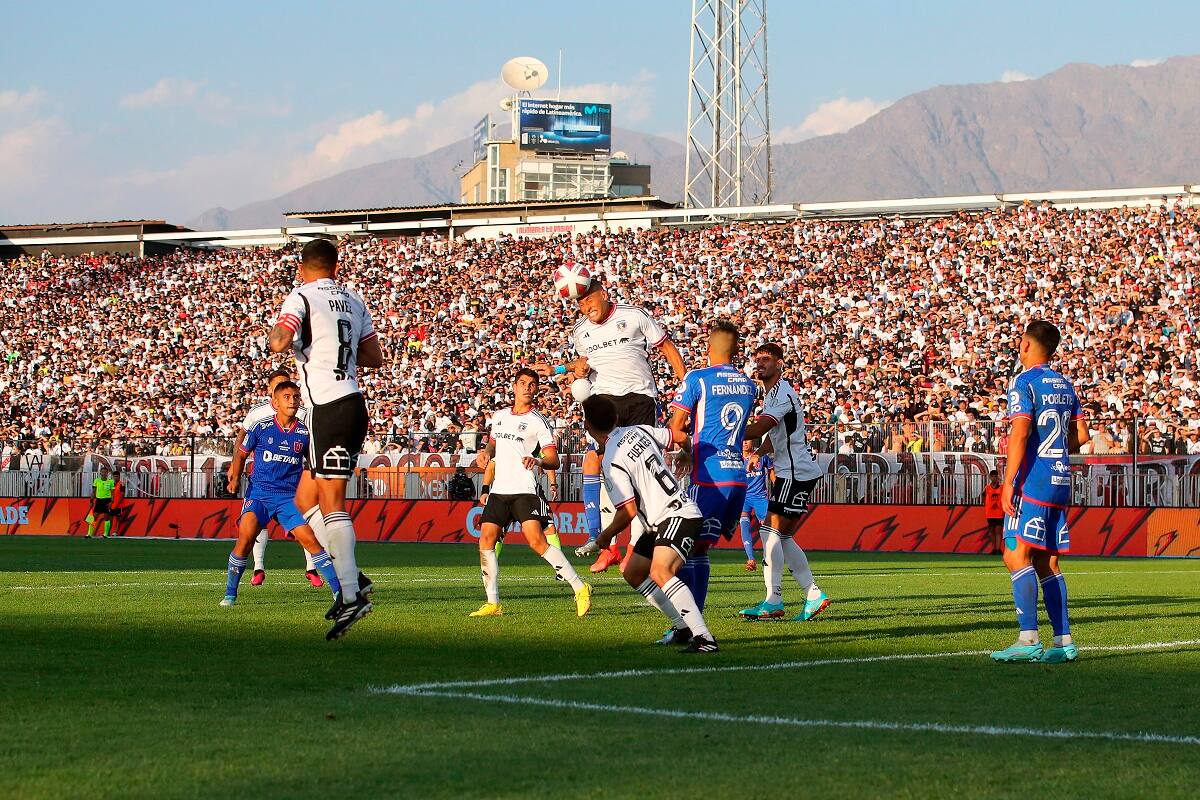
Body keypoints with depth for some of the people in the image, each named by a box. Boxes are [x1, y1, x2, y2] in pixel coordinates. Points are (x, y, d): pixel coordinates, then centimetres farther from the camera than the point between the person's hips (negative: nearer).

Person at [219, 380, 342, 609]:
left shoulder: (304, 433, 2)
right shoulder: (261, 428, -1)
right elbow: (242, 453, 13)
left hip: (289, 496, 1)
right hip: (259, 493, -1)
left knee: (309, 539, -13)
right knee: (246, 535, -22)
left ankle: (339, 591, -6)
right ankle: (230, 594, -8)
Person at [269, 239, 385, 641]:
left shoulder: (302, 298, -5)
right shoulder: (353, 300, 16)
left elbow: (279, 341, -21)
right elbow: (375, 357, 21)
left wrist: (276, 335, 2)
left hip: (329, 408, -8)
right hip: (353, 402, 8)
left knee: (330, 503, -9)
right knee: (305, 499, 15)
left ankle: (352, 594, -16)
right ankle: (350, 577, 7)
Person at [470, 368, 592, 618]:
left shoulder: (539, 422, -2)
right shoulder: (499, 416, 15)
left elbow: (554, 460, -6)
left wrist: (539, 461, -27)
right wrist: (486, 452, 10)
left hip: (524, 491, -6)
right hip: (498, 491, 6)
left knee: (537, 541, -19)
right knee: (485, 541, -3)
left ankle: (580, 589, -12)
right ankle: (492, 604, 5)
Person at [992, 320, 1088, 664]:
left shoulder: (1024, 382, -7)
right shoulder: (1065, 385, 16)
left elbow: (1019, 434, -17)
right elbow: (1081, 435, 16)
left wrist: (1008, 482, -17)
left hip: (1032, 481, -8)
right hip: (1060, 482, 8)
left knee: (1017, 556, -10)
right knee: (1047, 563, 10)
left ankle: (1028, 639, -20)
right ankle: (1063, 641, 6)